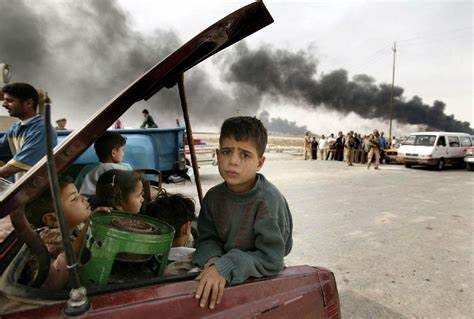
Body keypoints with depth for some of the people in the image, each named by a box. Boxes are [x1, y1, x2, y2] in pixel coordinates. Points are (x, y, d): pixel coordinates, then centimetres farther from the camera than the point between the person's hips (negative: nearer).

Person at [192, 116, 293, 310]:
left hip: (261, 281, -3)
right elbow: (207, 238, 1)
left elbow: (271, 260, -22)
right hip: (224, 281, 3)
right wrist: (213, 260, -20)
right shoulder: (214, 196, -5)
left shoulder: (268, 200, -22)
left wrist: (225, 268, -30)